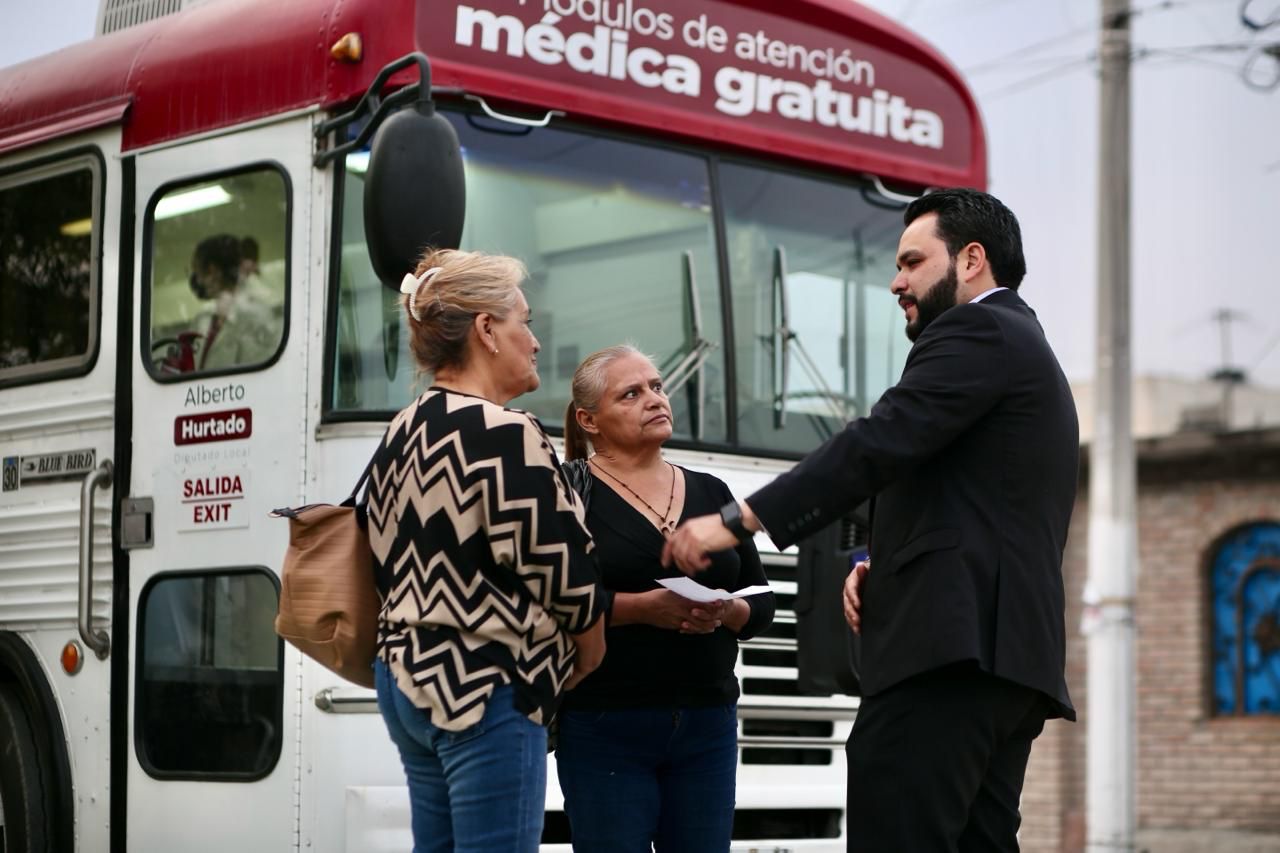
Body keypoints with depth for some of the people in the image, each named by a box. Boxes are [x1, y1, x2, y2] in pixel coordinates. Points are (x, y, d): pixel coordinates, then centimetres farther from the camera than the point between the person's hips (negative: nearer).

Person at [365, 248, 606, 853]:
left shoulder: (400, 435, 12)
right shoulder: (504, 434, -15)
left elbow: (396, 564, 13)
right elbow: (563, 568, -14)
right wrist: (589, 645, 4)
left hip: (408, 674, 9)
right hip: (484, 688, -9)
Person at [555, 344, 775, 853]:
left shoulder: (711, 493, 14)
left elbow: (761, 605, 14)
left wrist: (726, 613, -8)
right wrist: (642, 607, -20)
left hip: (708, 727, 5)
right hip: (605, 728, -4)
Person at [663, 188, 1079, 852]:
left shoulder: (976, 331, -2)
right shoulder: (1029, 352, 30)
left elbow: (880, 442, -15)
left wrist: (736, 521, -16)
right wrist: (881, 563, 7)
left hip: (949, 647, -10)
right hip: (1011, 656, 10)